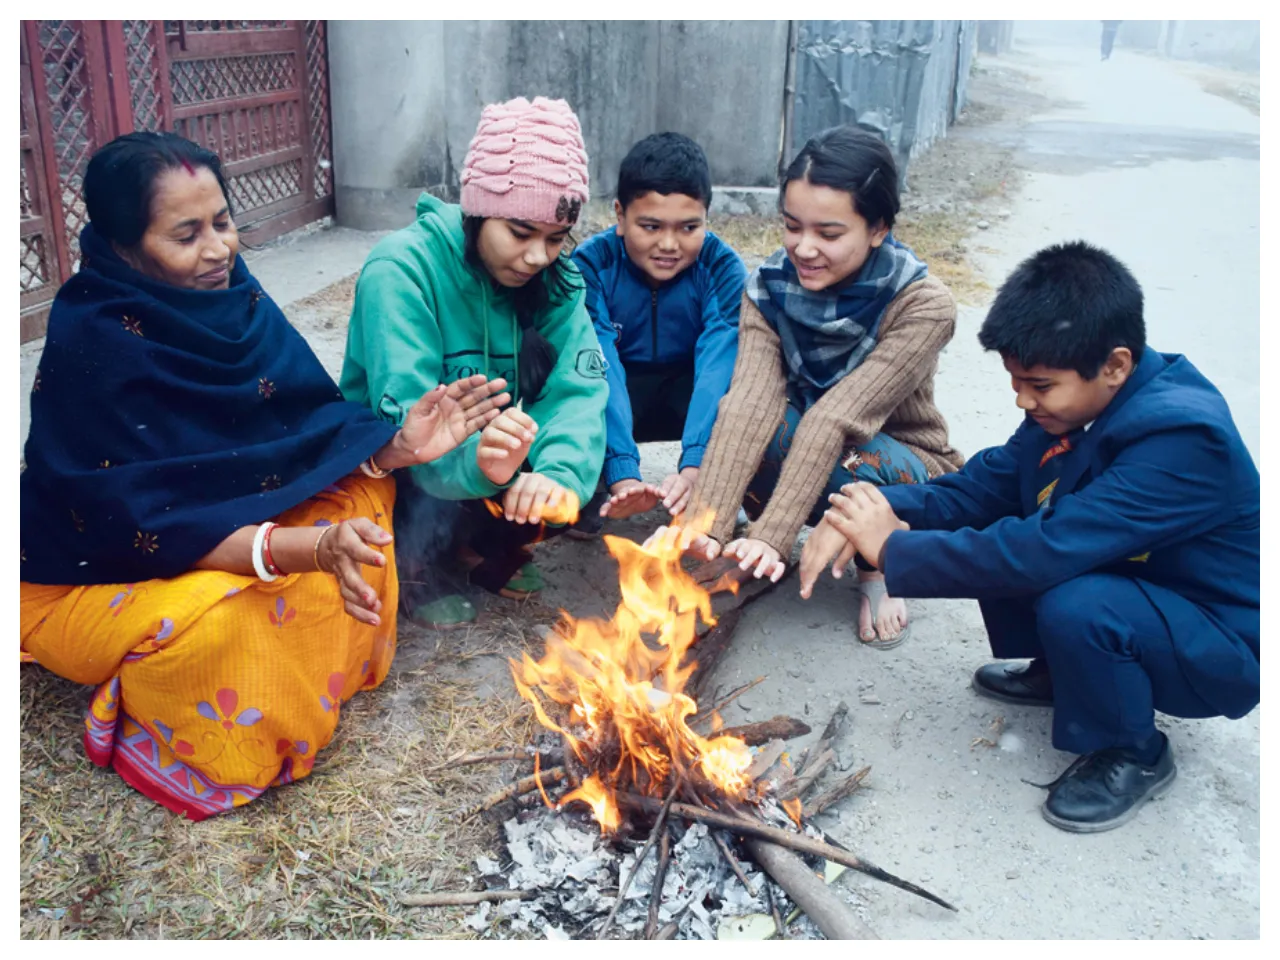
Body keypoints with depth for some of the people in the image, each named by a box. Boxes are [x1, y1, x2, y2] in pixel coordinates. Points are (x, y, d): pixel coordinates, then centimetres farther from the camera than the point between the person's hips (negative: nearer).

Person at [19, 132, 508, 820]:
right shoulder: (91, 345, -27)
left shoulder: (228, 295, -8)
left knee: (364, 491, -8)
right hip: (94, 577, -6)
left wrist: (396, 448, -27)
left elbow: (313, 425, -6)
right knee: (224, 629, -34)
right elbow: (150, 528, -31)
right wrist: (313, 546, -43)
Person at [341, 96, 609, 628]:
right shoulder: (402, 269, -26)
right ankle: (415, 564, -1)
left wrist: (560, 471, -45)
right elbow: (406, 416, -35)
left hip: (491, 443, 5)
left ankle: (486, 543, 5)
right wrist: (475, 460, -56)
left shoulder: (554, 277, -10)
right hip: (390, 466, -4)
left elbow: (579, 386, -24)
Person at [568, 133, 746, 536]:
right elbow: (600, 372, -32)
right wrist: (622, 475, -45)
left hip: (689, 394, 1)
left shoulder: (723, 268, -20)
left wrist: (695, 467, -46)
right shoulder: (590, 265, -22)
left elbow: (718, 368, -31)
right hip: (615, 398, 0)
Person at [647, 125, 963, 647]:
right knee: (764, 426, -31)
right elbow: (750, 402, -30)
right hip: (800, 451, 2)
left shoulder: (923, 306, -25)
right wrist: (707, 523, -42)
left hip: (903, 475, -2)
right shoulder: (769, 287, -15)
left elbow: (836, 419, -35)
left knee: (847, 454, -36)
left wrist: (773, 534, -42)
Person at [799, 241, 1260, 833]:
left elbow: (1049, 550, -41)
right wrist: (884, 509, -22)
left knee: (1073, 604, -35)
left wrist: (893, 550, -32)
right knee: (995, 532, -8)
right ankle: (1058, 672, 16)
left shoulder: (1182, 439, -33)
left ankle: (1134, 755, -5)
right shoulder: (1080, 400, -7)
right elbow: (985, 484, -4)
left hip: (1220, 649, -7)